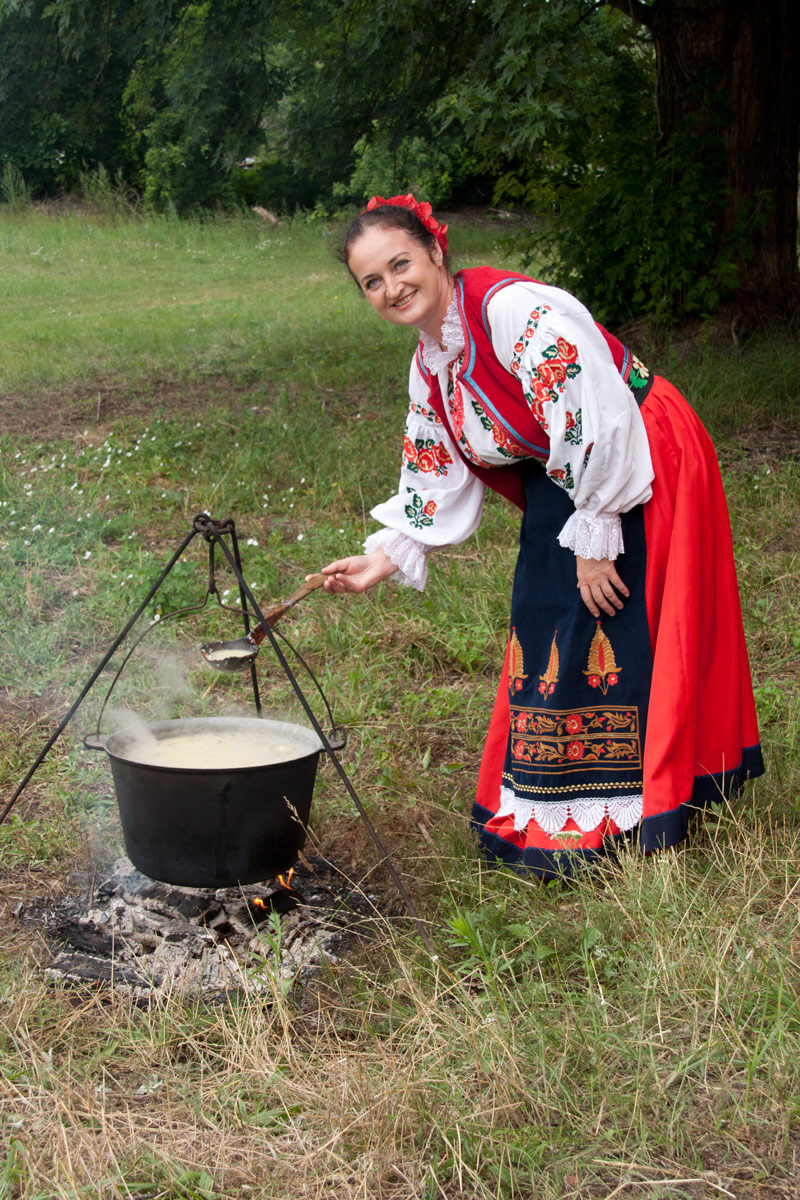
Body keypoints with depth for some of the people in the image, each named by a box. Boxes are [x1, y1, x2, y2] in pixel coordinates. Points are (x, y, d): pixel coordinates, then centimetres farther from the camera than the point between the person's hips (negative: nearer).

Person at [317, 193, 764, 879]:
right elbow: (440, 483, 11)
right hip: (563, 492, 9)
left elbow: (598, 424, -25)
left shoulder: (517, 310, -23)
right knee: (546, 635, 9)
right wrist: (385, 558, 1)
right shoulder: (429, 366, 5)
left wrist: (594, 540, -21)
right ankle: (548, 814, 22)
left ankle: (625, 821, 2)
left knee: (617, 638, -9)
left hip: (643, 475, -9)